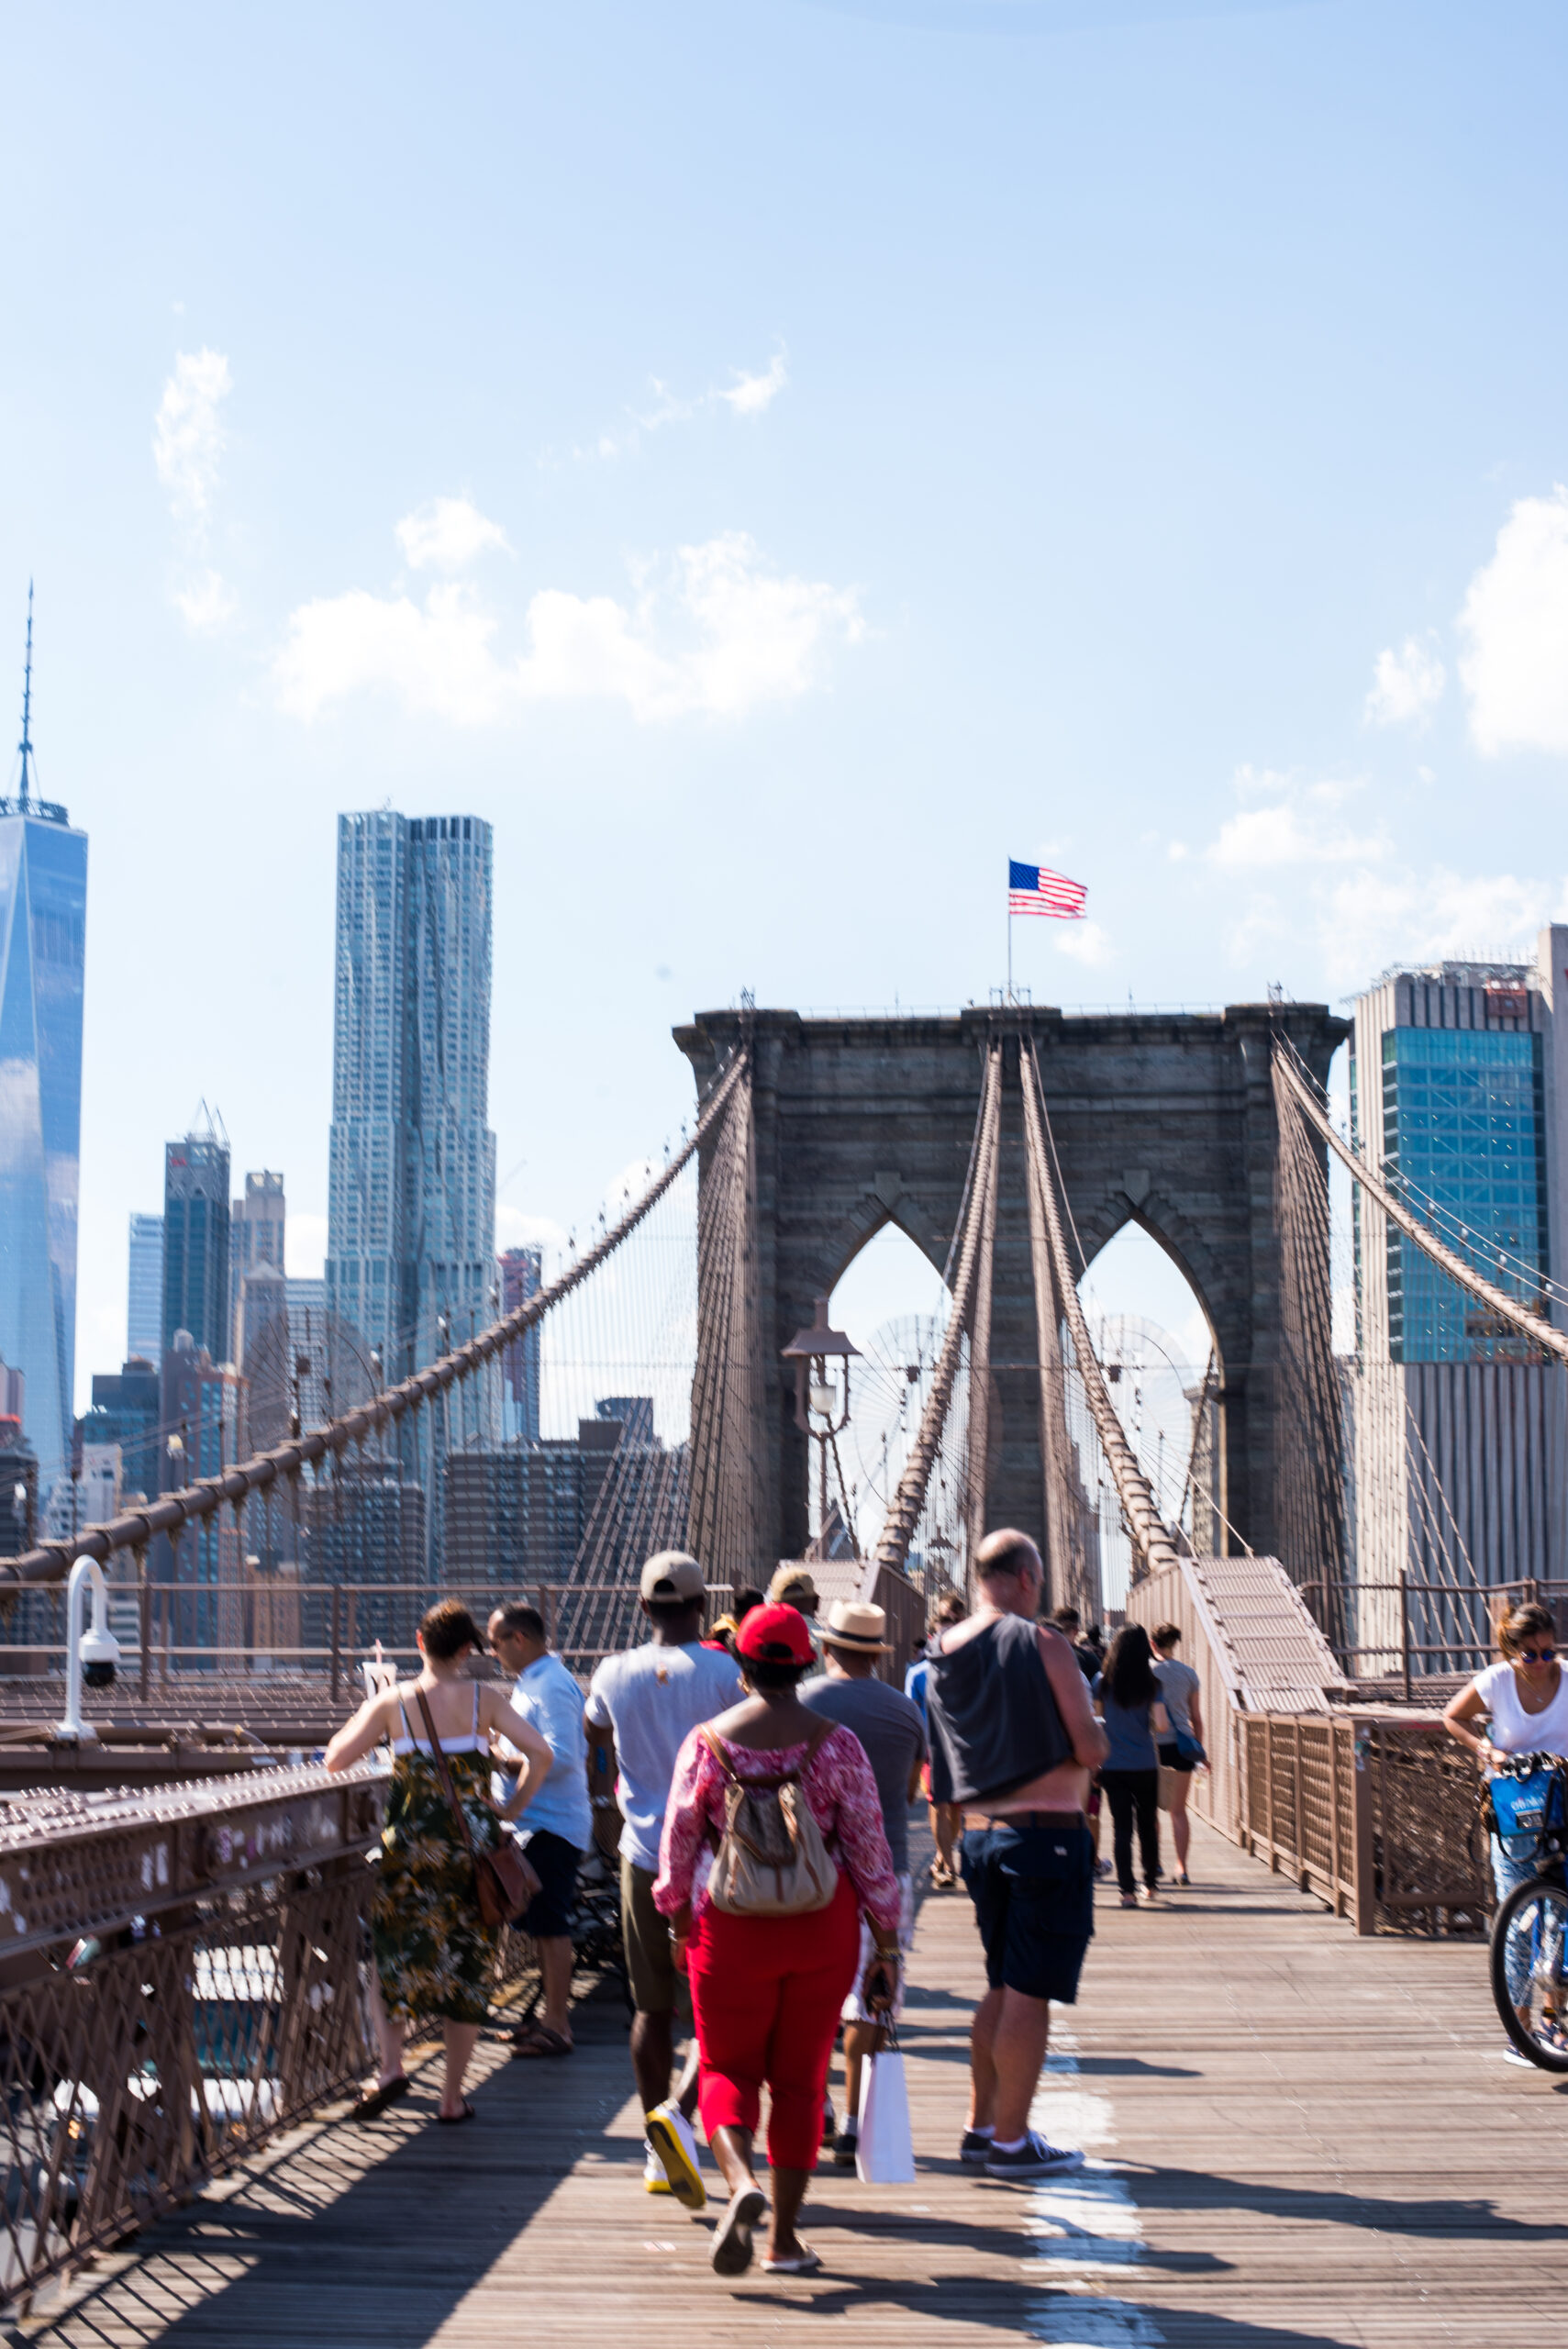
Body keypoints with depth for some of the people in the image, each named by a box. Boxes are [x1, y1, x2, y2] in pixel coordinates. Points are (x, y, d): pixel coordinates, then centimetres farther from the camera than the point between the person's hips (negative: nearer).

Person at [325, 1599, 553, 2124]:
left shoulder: (392, 1702, -2)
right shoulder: (484, 1699, 0)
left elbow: (336, 1759, -1)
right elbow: (540, 1753, -8)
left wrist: (365, 1716, 15)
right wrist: (514, 1806, 5)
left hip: (411, 1844, 0)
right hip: (472, 1843, 0)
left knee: (393, 1955, 17)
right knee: (467, 1967, 10)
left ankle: (391, 2064, -4)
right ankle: (452, 2097, 13)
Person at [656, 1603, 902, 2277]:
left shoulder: (706, 1742, -5)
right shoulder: (837, 1744, -6)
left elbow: (677, 1845, 1)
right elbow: (869, 1850, -4)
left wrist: (678, 1922, 17)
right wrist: (886, 1949, 4)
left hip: (732, 1925, -1)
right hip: (822, 1925, 1)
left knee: (728, 2069, 13)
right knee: (800, 2077, 12)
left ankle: (741, 2181, -16)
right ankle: (783, 2239, 14)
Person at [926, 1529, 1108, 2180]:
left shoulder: (942, 1654, 8)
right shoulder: (1043, 1644, -12)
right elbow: (1090, 1749, -14)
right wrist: (1088, 1742, 7)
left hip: (979, 1833, 7)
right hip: (1047, 1833, -7)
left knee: (1003, 1988, 19)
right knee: (1029, 1994, 0)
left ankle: (981, 2126, 24)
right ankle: (1010, 2142, 5)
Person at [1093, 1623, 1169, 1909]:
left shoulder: (1103, 1683, -4)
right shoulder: (1151, 1685, -6)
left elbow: (1100, 1715, 6)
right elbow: (1161, 1725, -11)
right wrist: (1148, 1725, 10)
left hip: (1113, 1765, 0)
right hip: (1145, 1765, 0)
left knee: (1121, 1827, 2)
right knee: (1148, 1826, 15)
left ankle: (1127, 1889, -4)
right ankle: (1150, 1885, 24)